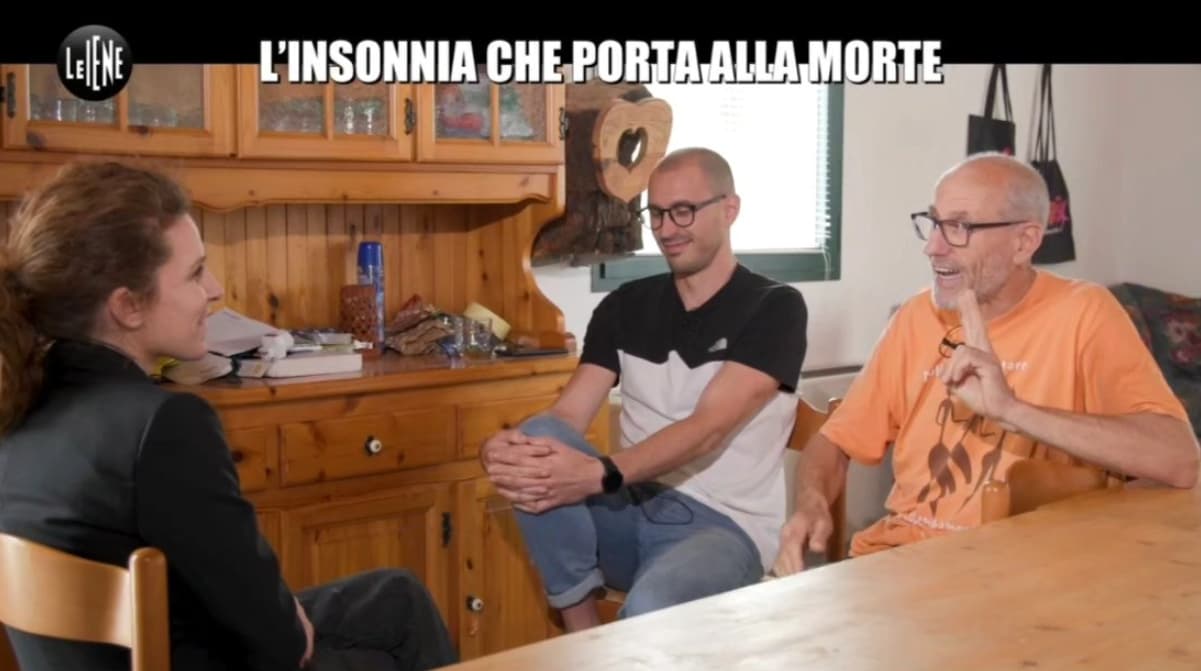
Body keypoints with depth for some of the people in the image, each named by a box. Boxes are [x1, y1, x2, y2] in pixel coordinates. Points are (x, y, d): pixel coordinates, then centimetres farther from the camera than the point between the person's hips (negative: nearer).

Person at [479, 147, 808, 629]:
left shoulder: (774, 307, -5)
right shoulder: (625, 306, 10)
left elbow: (708, 428, -19)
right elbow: (566, 415, 0)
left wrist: (600, 475, -34)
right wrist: (505, 448, -24)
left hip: (725, 525, -5)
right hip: (632, 511, 5)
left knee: (649, 609, -38)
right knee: (539, 445, -24)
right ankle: (583, 639, -14)